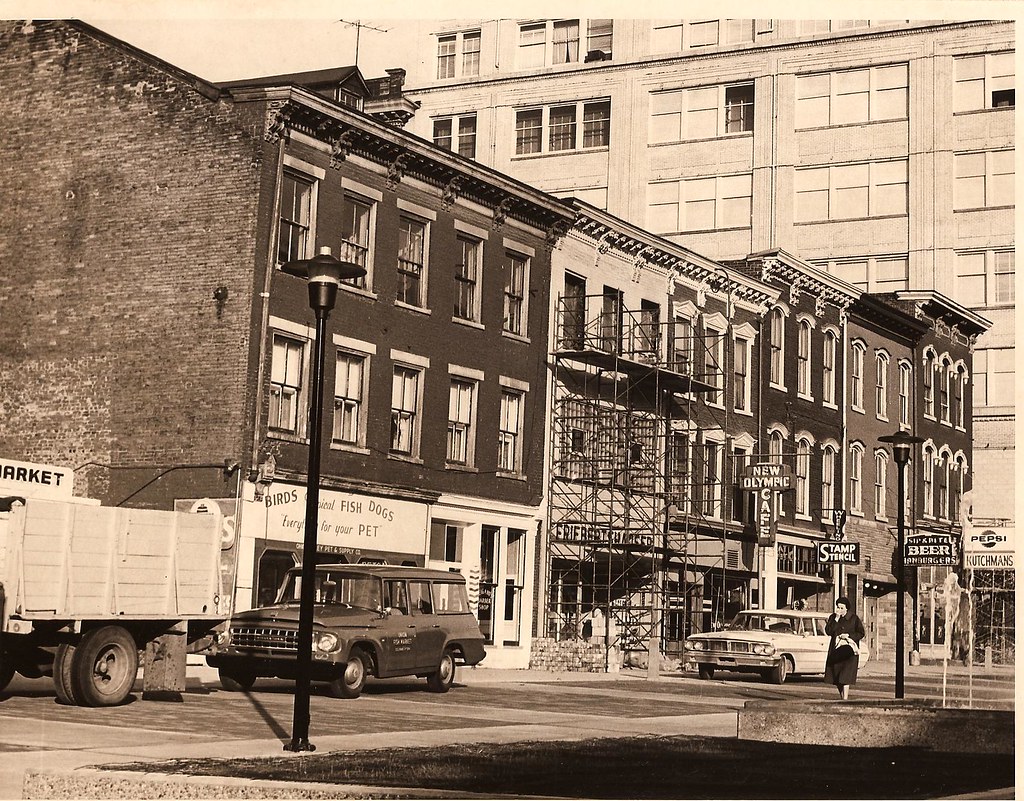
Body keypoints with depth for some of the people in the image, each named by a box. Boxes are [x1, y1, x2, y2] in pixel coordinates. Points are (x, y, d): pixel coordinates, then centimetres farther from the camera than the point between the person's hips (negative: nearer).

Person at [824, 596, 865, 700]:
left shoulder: (854, 618, -2)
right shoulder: (833, 617, 6)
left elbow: (861, 633, -1)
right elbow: (828, 632, -6)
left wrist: (848, 635, -14)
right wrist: (836, 619, -12)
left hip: (849, 650, -4)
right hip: (835, 649, 4)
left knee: (846, 675, -13)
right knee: (836, 675, 5)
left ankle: (845, 698, -15)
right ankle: (842, 696, 19)